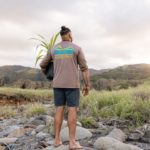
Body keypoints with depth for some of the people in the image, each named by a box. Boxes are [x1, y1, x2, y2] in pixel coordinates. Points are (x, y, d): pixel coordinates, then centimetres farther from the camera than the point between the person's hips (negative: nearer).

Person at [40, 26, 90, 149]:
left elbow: (43, 65, 18)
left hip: (58, 84, 4)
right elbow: (84, 68, -5)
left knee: (59, 110, 6)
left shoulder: (54, 49, 9)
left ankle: (57, 139, 6)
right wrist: (87, 85, 0)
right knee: (72, 111, -4)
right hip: (72, 84, -4)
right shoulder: (77, 48, -2)